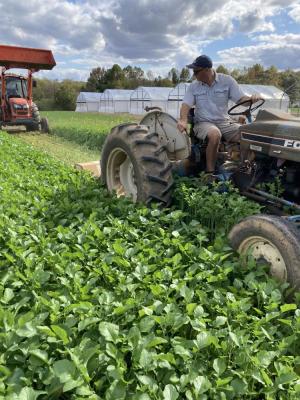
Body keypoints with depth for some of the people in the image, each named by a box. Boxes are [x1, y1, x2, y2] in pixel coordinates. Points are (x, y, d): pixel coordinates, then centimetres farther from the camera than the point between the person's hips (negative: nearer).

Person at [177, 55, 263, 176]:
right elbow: (186, 104, -4)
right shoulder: (194, 86, 5)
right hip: (203, 123, -1)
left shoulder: (227, 80, 1)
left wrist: (252, 98, -25)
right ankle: (210, 173, -28)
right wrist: (183, 120, -24)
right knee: (215, 134, -38)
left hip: (224, 122, 2)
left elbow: (241, 99, -2)